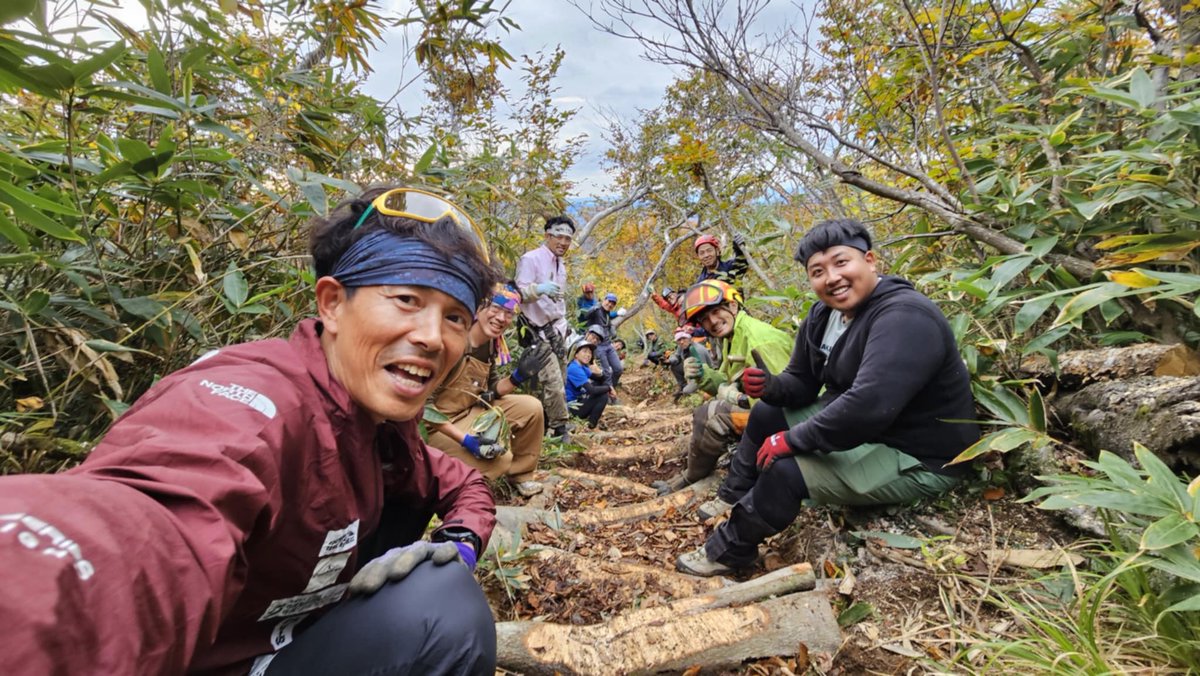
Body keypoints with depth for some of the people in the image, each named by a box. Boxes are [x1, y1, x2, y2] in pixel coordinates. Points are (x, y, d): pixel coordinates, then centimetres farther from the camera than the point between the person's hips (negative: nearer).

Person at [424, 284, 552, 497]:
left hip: (473, 411, 8)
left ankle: (520, 474, 13)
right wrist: (465, 439, -29)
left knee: (531, 407, -4)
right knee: (499, 456, -23)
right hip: (438, 425, -7)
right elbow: (423, 404, -25)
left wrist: (518, 376, -12)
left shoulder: (492, 345, -2)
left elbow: (490, 392, 7)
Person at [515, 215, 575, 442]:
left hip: (556, 330, 8)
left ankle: (542, 426, 20)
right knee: (553, 382, -13)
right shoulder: (531, 259, -9)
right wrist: (539, 289, -35)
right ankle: (560, 428, 2)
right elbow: (518, 293, -15)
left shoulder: (561, 266, 17)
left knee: (556, 383, 8)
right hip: (538, 331, -8)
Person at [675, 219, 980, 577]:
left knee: (785, 469, -23)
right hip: (856, 428, 9)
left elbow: (869, 405, -39)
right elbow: (801, 383, 8)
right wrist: (771, 385, -16)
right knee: (767, 414, 11)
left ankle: (728, 551, 1)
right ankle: (733, 498, 24)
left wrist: (793, 439, -29)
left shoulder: (904, 317, -28)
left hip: (916, 458, -9)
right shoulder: (822, 316, 1)